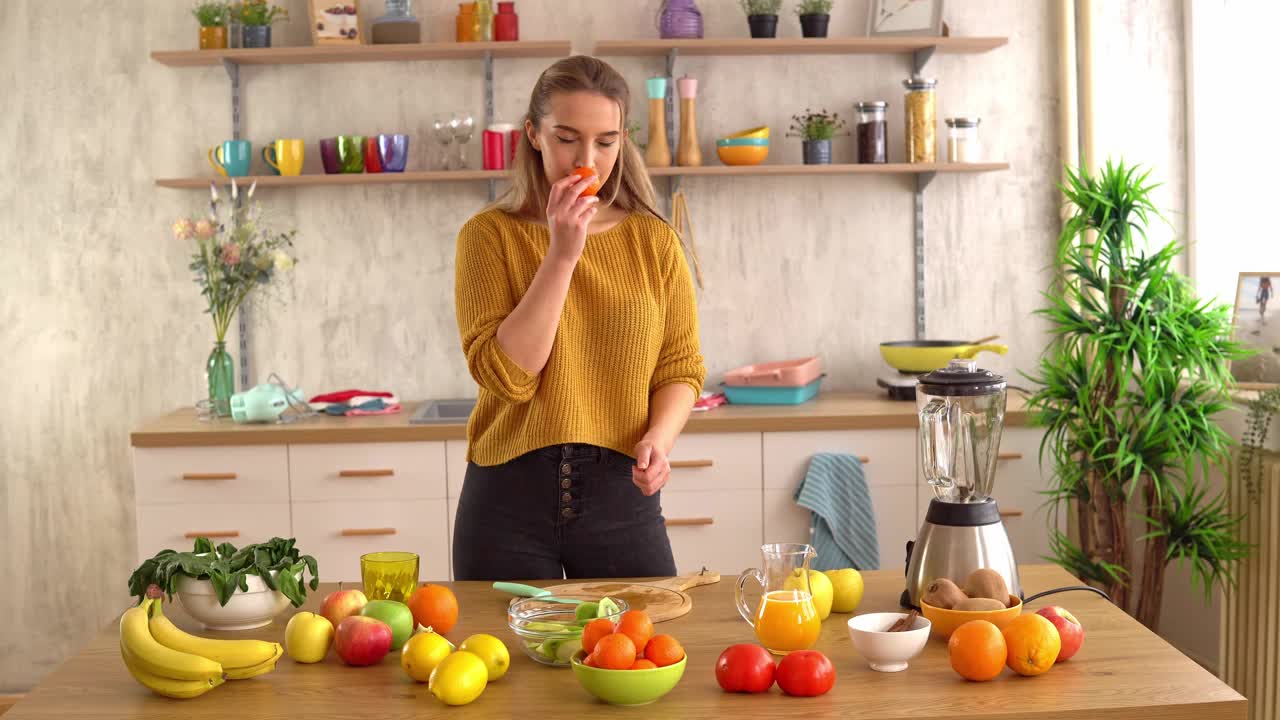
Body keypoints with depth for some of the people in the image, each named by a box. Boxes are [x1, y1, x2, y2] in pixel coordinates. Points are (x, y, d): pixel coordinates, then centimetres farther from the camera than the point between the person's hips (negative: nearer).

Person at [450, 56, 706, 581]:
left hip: (620, 492, 2)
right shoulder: (490, 235, -4)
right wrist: (562, 255, -17)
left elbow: (680, 368, 5)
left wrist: (659, 437, -15)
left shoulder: (653, 241, 2)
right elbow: (506, 375, -14)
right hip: (508, 496, -1)